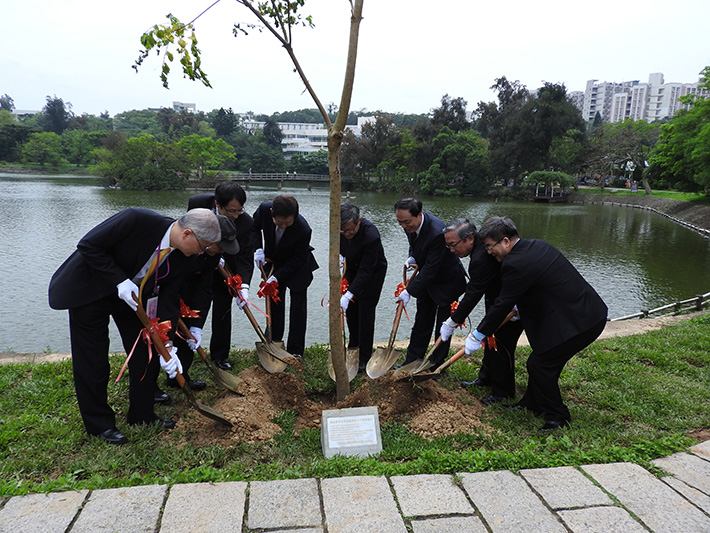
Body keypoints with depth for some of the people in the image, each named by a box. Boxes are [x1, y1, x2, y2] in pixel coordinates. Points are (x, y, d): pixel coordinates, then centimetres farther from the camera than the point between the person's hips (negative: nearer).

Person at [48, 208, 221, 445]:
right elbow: (88, 245, -25)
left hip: (131, 293, 6)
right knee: (93, 360, 0)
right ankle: (99, 423, 19)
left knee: (147, 352, 5)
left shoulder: (181, 256, -13)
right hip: (89, 288, -5)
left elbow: (169, 299, -8)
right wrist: (120, 281, -30)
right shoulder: (137, 219, -33)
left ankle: (142, 414, 23)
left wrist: (167, 345, -13)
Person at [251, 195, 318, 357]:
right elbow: (255, 226, -3)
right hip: (273, 262, 4)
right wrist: (258, 248, -17)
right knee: (275, 302, 11)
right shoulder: (264, 209, -26)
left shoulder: (303, 230, -37)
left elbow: (297, 260, -23)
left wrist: (277, 277, -25)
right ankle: (273, 342, 25)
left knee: (298, 306, 0)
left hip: (297, 267, -3)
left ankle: (295, 350, 10)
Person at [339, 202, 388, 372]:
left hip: (373, 271, -6)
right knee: (350, 309, 14)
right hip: (352, 268, 6)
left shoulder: (371, 236, -39)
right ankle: (354, 344, 34)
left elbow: (366, 271, -37)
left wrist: (348, 295, -41)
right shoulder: (341, 227, -21)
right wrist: (340, 255, -15)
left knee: (365, 312, -6)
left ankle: (364, 358, 5)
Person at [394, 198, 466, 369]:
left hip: (447, 281, -7)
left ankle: (437, 364, 20)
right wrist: (412, 257, -9)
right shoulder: (410, 224, -11)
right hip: (427, 278, 7)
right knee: (422, 321, 15)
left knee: (443, 326, 5)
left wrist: (409, 291, -30)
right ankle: (412, 360, 25)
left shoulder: (437, 232, -36)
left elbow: (431, 268, -32)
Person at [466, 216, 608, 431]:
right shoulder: (536, 245, 8)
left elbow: (503, 304, -14)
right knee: (545, 360, 19)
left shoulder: (515, 264, -21)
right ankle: (532, 403, 34)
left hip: (578, 322, -10)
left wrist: (477, 335, -4)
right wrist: (520, 309, 23)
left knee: (540, 364, 0)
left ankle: (557, 416, 17)